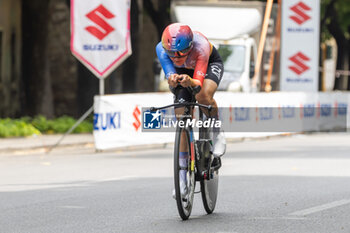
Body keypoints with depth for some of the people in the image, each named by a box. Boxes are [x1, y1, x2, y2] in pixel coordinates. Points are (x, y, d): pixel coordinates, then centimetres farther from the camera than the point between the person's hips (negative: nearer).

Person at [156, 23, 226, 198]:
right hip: (182, 71, 3)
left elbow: (199, 82, -46)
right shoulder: (162, 48, -35)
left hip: (210, 64, -3)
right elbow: (170, 77, -41)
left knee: (204, 95, -37)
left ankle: (217, 133, -6)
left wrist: (191, 81, -68)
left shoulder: (200, 45, -41)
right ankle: (182, 177, -1)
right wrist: (172, 80, -64)